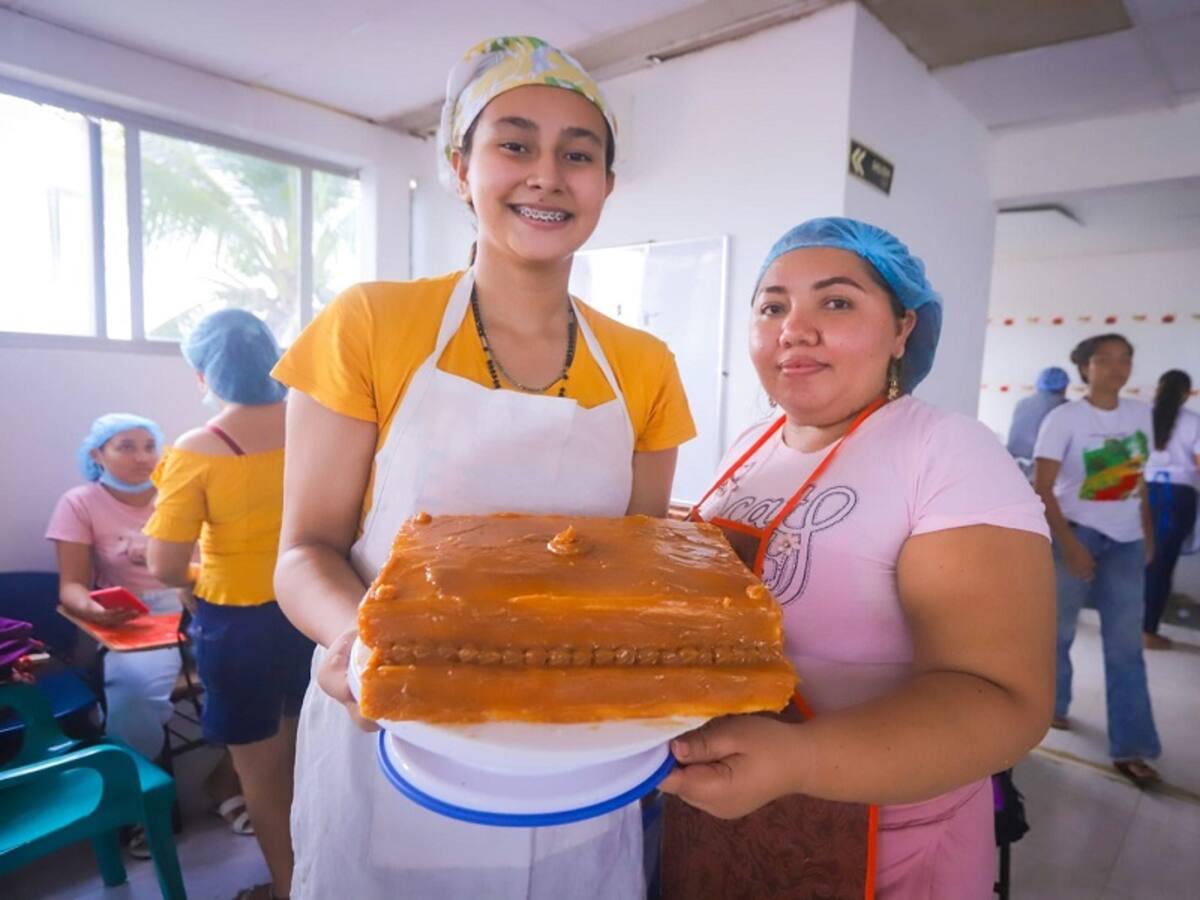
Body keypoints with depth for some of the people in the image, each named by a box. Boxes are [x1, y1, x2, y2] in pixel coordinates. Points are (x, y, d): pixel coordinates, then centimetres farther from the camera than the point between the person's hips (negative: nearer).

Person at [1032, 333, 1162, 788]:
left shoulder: (1140, 413, 4)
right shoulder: (1064, 418, -12)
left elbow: (1138, 478, 14)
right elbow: (1041, 488, -15)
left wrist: (1147, 532, 14)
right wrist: (1068, 543, -21)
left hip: (1125, 540, 5)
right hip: (1076, 532, -4)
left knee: (1126, 643, 4)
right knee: (1057, 628, 8)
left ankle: (1129, 748, 12)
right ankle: (1049, 702, 33)